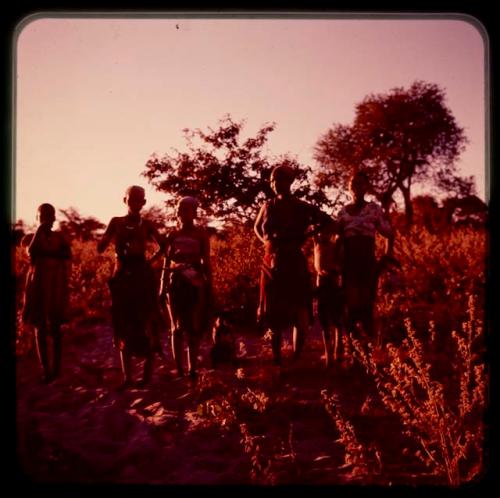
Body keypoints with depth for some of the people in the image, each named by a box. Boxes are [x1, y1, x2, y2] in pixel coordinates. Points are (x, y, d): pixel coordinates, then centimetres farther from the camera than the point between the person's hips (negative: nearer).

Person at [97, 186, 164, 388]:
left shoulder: (147, 224, 6)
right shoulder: (116, 222, 7)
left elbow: (164, 247, 11)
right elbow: (100, 248, 0)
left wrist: (150, 260, -2)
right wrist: (112, 235, -16)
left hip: (143, 277, -1)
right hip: (122, 278, 1)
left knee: (145, 325, -1)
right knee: (124, 326, 3)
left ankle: (147, 373, 5)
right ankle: (127, 376, 7)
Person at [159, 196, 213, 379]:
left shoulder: (201, 234, 3)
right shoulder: (172, 236, 8)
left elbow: (206, 262, 3)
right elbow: (166, 263, 9)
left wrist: (209, 287, -2)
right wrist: (163, 287, 4)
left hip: (196, 283, -2)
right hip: (176, 283, 2)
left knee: (194, 326, 0)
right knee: (177, 327, 4)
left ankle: (192, 369, 7)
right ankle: (179, 369, 9)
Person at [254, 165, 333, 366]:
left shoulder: (300, 207, -2)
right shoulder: (268, 206, 8)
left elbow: (326, 220, 0)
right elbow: (257, 227, 25)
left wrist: (304, 236, -6)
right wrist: (266, 241, 7)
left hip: (294, 262, -3)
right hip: (272, 263, 3)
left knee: (298, 311, -3)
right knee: (273, 312, 7)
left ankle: (297, 358, 6)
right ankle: (276, 358, 15)